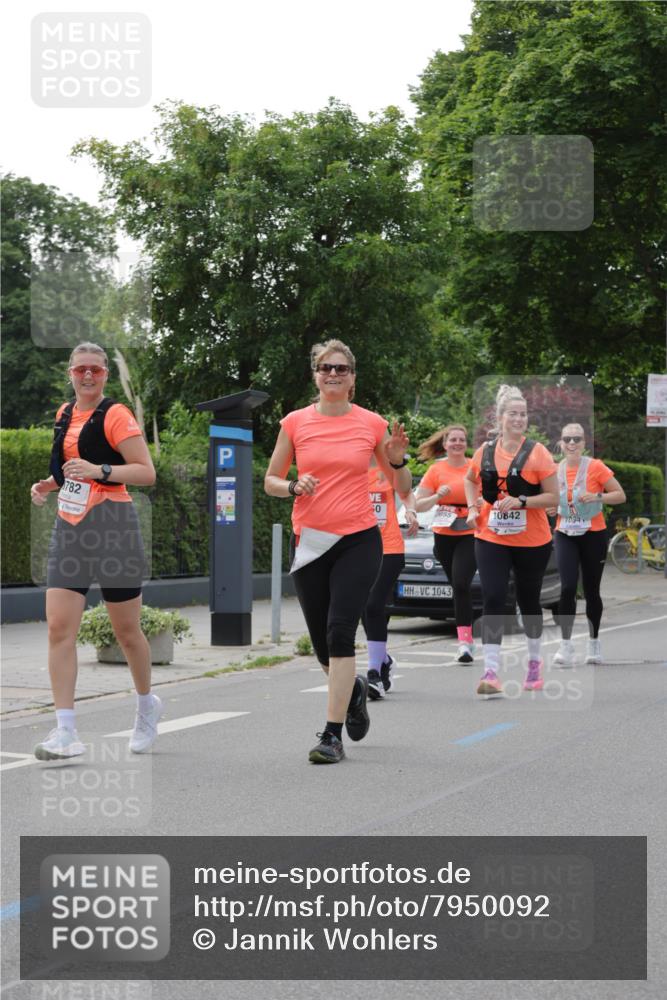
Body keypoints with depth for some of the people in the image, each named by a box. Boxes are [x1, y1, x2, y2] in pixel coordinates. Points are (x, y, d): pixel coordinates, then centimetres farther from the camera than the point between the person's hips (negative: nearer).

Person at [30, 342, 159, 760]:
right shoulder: (65, 415, 13)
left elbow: (147, 473, -13)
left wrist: (100, 470, -25)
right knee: (59, 628, -8)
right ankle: (66, 732, -9)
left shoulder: (116, 416, -7)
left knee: (126, 630, 7)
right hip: (69, 527, 6)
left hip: (112, 528, -6)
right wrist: (49, 485, 9)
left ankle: (147, 705, 33)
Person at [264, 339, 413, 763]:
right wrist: (295, 486, -10)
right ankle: (354, 689, 43)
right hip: (310, 541, 2)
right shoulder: (295, 422, 3)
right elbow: (270, 481, 10)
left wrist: (397, 460, -10)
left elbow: (403, 489, 10)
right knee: (323, 644, 9)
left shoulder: (372, 424, 2)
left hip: (359, 541, -2)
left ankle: (333, 735, -12)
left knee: (340, 631, -16)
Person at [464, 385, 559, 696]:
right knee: (492, 600, -11)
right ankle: (490, 672, -14)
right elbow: (470, 479, 23)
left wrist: (520, 502, -21)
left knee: (528, 600, 13)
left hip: (531, 541, -2)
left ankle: (534, 662, 34)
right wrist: (473, 508, 7)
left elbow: (553, 496, -9)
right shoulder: (485, 451, 3)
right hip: (491, 539, 2)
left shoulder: (537, 453, -8)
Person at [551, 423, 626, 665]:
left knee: (591, 591, 7)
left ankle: (594, 643, 22)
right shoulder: (556, 470, 3)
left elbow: (620, 495, -7)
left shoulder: (595, 467, -8)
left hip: (593, 535, -2)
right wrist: (551, 506, -2)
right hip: (565, 536, 2)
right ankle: (566, 645, -11)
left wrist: (597, 496, -22)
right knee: (568, 587, -15)